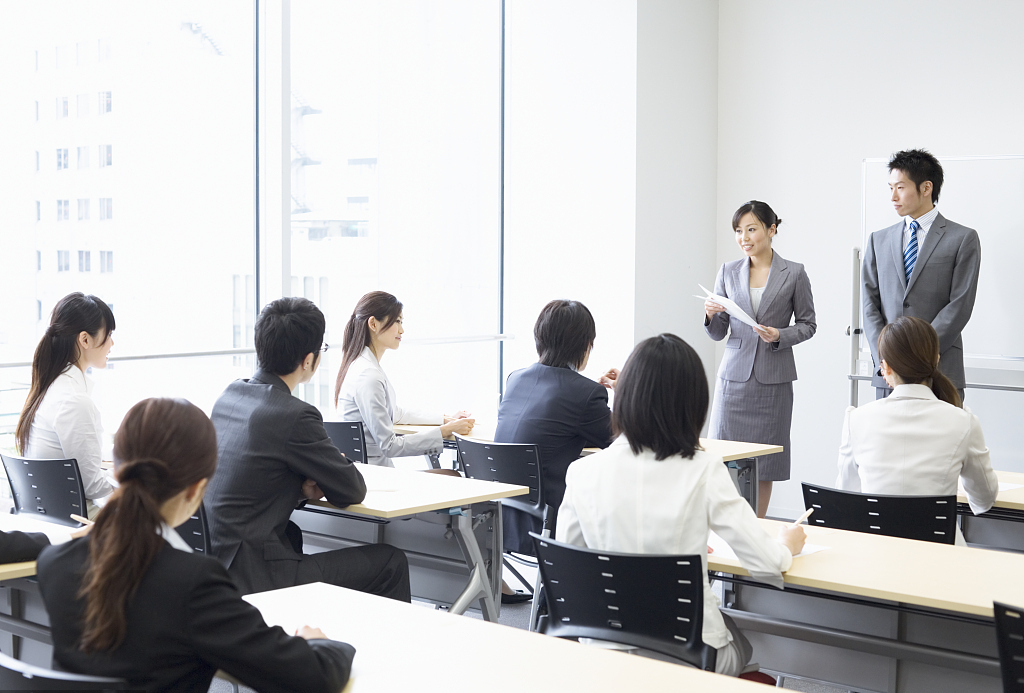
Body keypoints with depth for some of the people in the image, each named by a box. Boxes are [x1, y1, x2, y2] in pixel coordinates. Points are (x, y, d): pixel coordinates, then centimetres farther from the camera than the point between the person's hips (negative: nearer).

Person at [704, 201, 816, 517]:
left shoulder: (794, 273, 0)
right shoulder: (728, 272, 6)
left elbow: (808, 324, 6)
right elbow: (718, 333, 9)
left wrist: (779, 335, -12)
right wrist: (711, 315, -13)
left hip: (773, 378, -2)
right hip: (734, 375, 2)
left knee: (764, 462, 4)